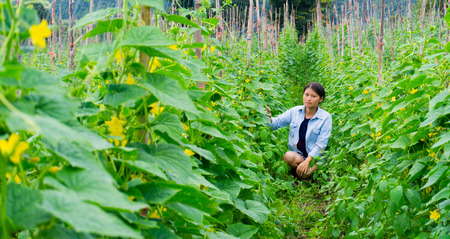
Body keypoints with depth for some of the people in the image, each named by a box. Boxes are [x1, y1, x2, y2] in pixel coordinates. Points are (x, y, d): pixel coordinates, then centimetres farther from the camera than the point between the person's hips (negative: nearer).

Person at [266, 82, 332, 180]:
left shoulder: (326, 117, -6)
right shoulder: (295, 111, 2)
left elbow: (321, 144, -11)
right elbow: (276, 123, 1)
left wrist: (307, 161, -23)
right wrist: (268, 118, -23)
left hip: (314, 156, -1)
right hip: (296, 153, 1)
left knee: (303, 174, -29)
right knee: (288, 156, -33)